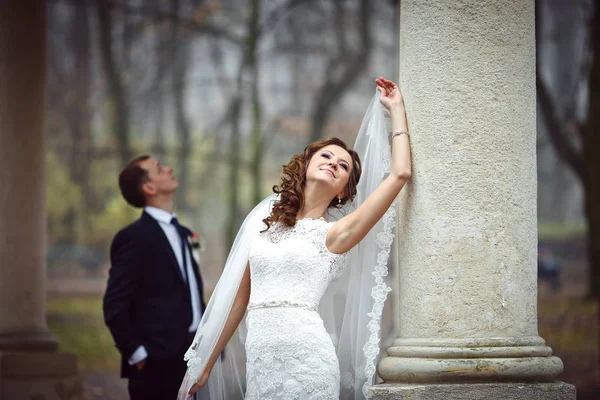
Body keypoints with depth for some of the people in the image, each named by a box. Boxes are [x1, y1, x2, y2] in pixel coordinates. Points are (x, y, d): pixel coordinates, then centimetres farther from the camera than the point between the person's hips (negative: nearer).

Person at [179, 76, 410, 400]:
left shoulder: (333, 235, 3)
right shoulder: (263, 222, 15)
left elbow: (400, 173, -5)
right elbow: (239, 299, 19)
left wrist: (396, 109, 7)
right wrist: (206, 364, 18)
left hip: (307, 358, -3)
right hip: (260, 361, 3)